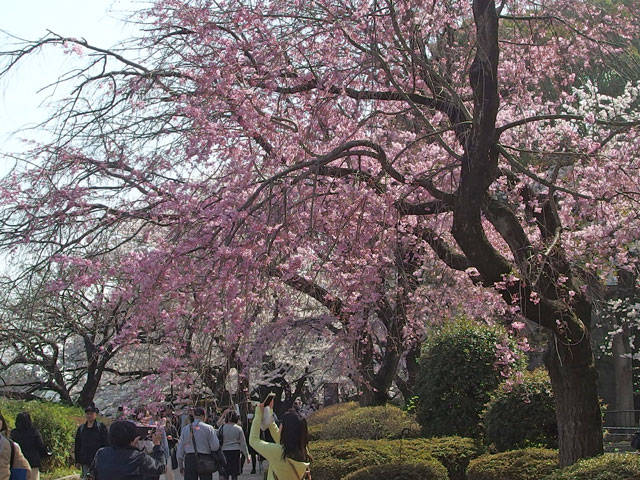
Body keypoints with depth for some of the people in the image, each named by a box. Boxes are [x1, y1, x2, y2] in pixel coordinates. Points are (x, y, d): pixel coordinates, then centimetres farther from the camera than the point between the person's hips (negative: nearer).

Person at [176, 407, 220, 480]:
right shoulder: (209, 428, -4)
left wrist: (181, 465, 16)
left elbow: (180, 448, 8)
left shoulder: (185, 429, 5)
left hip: (189, 459, 2)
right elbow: (215, 446, -9)